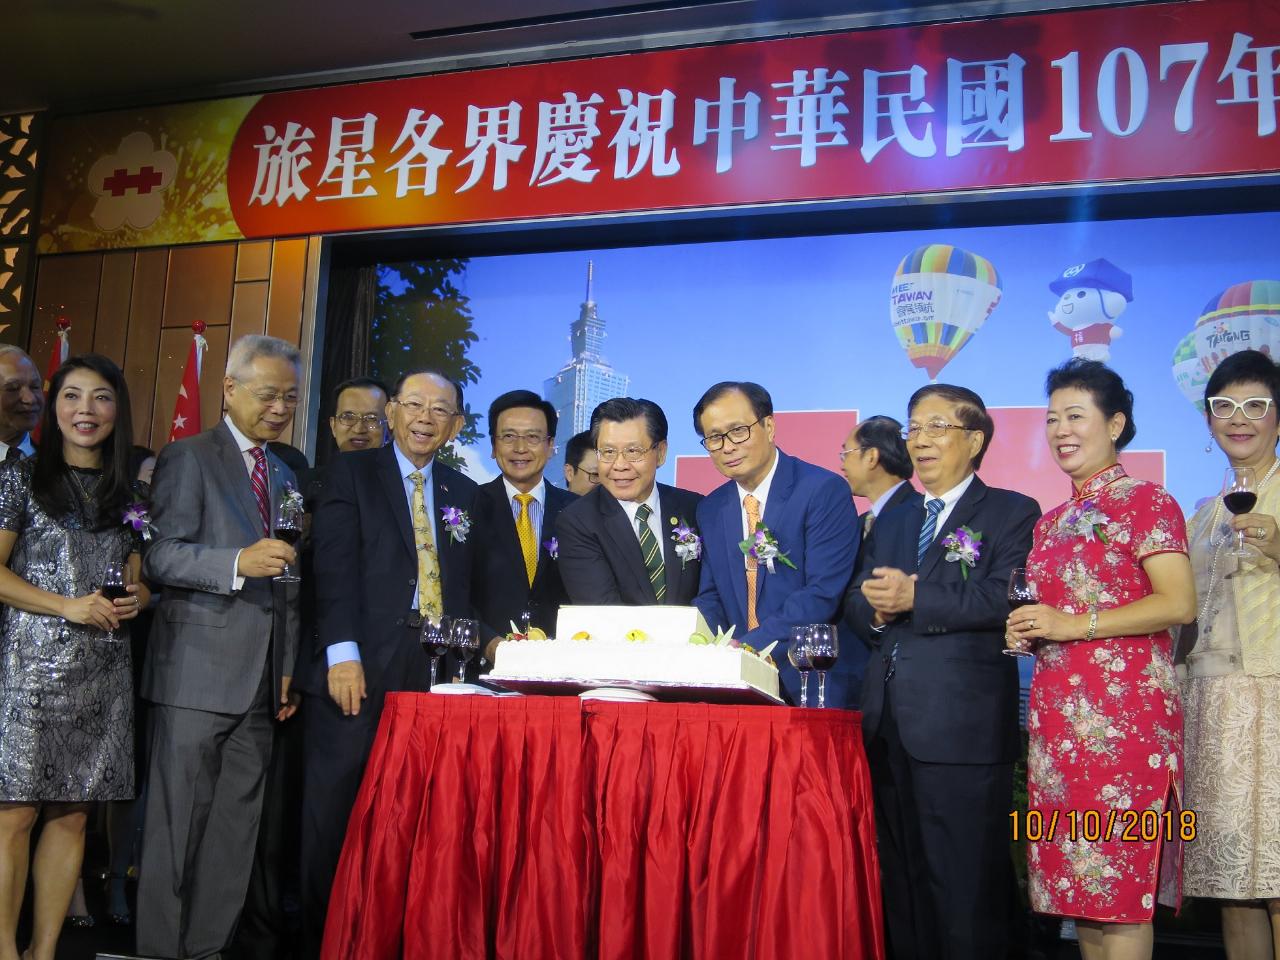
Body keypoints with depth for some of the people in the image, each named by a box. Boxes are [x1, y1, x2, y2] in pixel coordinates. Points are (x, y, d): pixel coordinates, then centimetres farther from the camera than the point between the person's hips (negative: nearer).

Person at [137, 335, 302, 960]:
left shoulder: (285, 475, 20)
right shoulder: (188, 457, -1)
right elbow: (161, 557, -11)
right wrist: (238, 562, -26)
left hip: (262, 678, 6)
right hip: (198, 673, -6)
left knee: (237, 824, 8)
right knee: (177, 821, -3)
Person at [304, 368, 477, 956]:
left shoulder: (464, 494, 18)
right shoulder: (351, 473, 7)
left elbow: (465, 586, 15)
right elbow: (333, 564, -4)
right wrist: (343, 652, -14)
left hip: (435, 670, 3)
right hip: (360, 669, -3)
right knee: (334, 813, 0)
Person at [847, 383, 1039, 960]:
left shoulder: (1012, 513, 0)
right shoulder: (891, 522, 21)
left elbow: (1004, 598, -16)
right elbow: (855, 602, 14)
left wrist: (914, 598, -17)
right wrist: (876, 609, -8)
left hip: (962, 730, -7)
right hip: (889, 726, 7)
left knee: (964, 887, -2)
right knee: (901, 881, 15)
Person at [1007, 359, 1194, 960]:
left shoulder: (1144, 500, -3)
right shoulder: (1053, 521, 19)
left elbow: (1178, 604, -14)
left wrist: (1074, 625, -17)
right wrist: (1028, 634, 6)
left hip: (1122, 710, -7)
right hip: (1058, 716, 7)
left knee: (1118, 874, -7)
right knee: (1076, 880, 8)